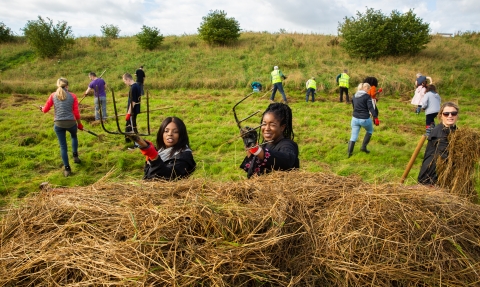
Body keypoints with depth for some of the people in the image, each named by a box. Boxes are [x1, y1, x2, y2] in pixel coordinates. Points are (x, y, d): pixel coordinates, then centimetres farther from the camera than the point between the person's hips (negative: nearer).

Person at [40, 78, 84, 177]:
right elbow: (76, 113, -2)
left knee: (63, 146, 10)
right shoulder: (73, 96, -1)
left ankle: (67, 168, 13)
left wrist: (42, 108, 33)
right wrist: (79, 124, 12)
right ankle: (75, 156, 30)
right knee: (74, 136, 33)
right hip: (71, 123, 0)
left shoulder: (53, 95, 2)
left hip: (58, 124, 1)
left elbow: (45, 110, 9)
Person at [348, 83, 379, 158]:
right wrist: (375, 117, -23)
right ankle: (363, 147, 19)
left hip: (355, 118, 4)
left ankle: (349, 152, 2)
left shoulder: (354, 96, 9)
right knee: (370, 131, 24)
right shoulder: (367, 96, -10)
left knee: (353, 136, 8)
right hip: (365, 119, -4)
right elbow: (371, 108, -19)